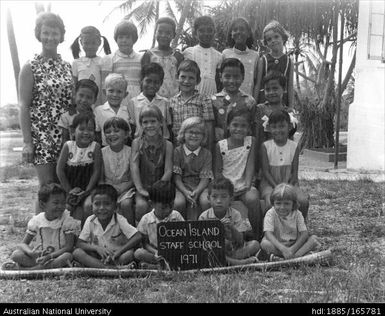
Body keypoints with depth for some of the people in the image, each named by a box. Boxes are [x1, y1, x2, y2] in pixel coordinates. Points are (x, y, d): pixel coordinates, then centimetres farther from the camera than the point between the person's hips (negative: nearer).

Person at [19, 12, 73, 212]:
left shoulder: (67, 66, 11)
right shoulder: (30, 68, -3)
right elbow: (24, 106, -6)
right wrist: (27, 142, -12)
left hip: (66, 135, 4)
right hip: (41, 135, -4)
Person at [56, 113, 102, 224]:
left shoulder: (95, 147, -7)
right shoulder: (68, 146, -4)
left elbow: (96, 171, -7)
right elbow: (60, 169, -2)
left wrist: (87, 191, -13)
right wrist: (69, 190, -7)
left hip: (88, 188, -1)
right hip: (71, 186, 1)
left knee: (88, 205, -26)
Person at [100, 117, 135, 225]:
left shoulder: (130, 151, -5)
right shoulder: (102, 152, 0)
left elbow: (133, 178, -4)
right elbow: (100, 178, 3)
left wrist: (120, 188, -17)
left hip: (125, 188, -2)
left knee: (126, 204, -29)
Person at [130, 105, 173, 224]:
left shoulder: (167, 145, 1)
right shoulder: (137, 142, 1)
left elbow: (168, 171, -6)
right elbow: (134, 166, -10)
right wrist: (140, 189, -21)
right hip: (143, 187, 0)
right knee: (141, 205, -28)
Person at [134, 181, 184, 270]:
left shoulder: (176, 216, -3)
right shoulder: (146, 220, -6)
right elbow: (145, 243, -2)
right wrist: (155, 252, -22)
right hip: (154, 251, 0)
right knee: (138, 253, -28)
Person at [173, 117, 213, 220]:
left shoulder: (206, 154, 4)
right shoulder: (177, 152, 1)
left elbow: (205, 178, -3)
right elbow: (176, 177, -4)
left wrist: (196, 192, -22)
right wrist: (185, 192, -21)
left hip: (200, 186, 1)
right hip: (182, 186, -1)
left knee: (207, 201, -29)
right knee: (178, 202, -30)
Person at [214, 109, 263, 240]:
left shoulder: (251, 141, 1)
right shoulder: (220, 145, 1)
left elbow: (250, 165, -4)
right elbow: (217, 170, 3)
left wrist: (248, 185, -16)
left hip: (244, 186, -1)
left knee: (253, 199, -31)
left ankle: (258, 236, -12)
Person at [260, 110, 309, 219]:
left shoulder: (294, 146, 1)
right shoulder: (265, 146, -4)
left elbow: (294, 172, 1)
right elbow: (265, 171, -6)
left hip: (289, 182, 2)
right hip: (270, 182, -2)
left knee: (304, 201, -22)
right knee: (271, 204, -31)